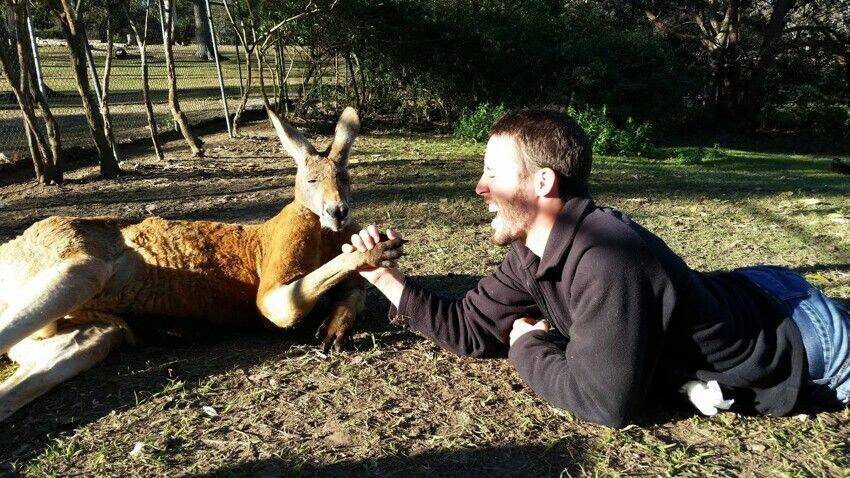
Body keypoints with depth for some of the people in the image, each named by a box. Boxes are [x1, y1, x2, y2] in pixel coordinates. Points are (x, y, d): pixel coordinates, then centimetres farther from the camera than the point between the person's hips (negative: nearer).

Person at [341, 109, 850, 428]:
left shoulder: (606, 259, -42)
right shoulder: (537, 250, -14)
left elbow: (604, 401, -37)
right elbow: (470, 328, -8)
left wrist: (528, 347, -22)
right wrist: (387, 277, -12)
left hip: (802, 338, -6)